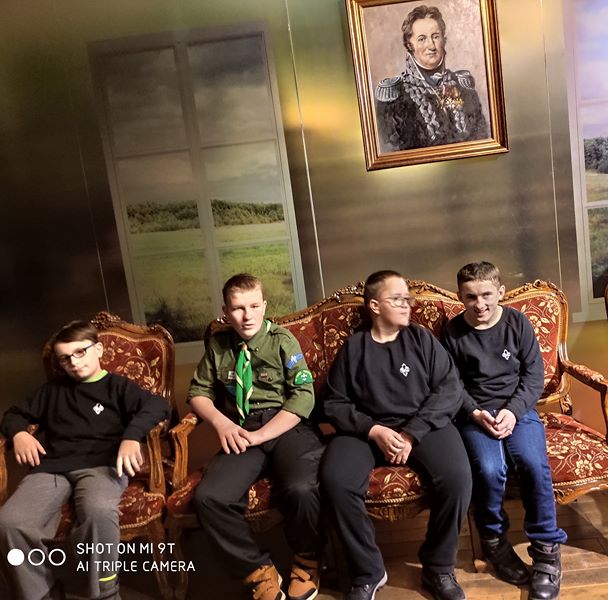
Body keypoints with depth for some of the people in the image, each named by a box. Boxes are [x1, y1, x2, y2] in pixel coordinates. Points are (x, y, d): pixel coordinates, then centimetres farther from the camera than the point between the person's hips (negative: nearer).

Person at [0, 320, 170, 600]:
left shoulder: (117, 385, 14)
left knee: (97, 511, -38)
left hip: (100, 464, -3)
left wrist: (131, 436, -22)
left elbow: (157, 405, -3)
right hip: (52, 467, 4)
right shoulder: (53, 389, 28)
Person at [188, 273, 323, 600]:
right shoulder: (218, 344, 9)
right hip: (241, 432, 3)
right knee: (208, 497, -25)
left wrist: (261, 435, -15)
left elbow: (304, 396, -6)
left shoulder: (282, 340, 0)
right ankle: (259, 571, -1)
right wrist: (221, 422, -7)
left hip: (288, 427, -3)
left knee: (300, 489, -33)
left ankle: (306, 564, 1)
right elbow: (199, 392, 14)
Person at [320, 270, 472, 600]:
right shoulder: (352, 347, 8)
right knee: (335, 480, -29)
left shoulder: (422, 338, 9)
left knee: (457, 476, -28)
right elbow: (334, 403, 4)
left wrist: (412, 433, -13)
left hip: (423, 425, 1)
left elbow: (450, 388, -1)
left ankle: (438, 568, -1)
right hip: (366, 429, 0)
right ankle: (368, 572, -5)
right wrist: (373, 430, -14)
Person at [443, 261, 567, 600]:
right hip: (475, 413, -1)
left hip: (518, 408, 1)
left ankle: (547, 549, -5)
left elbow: (534, 374, 2)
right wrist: (476, 413, -13)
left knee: (534, 464, -27)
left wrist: (513, 410, -12)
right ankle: (493, 539, 2)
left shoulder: (517, 322, 2)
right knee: (489, 469, -28)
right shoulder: (453, 333, 0)